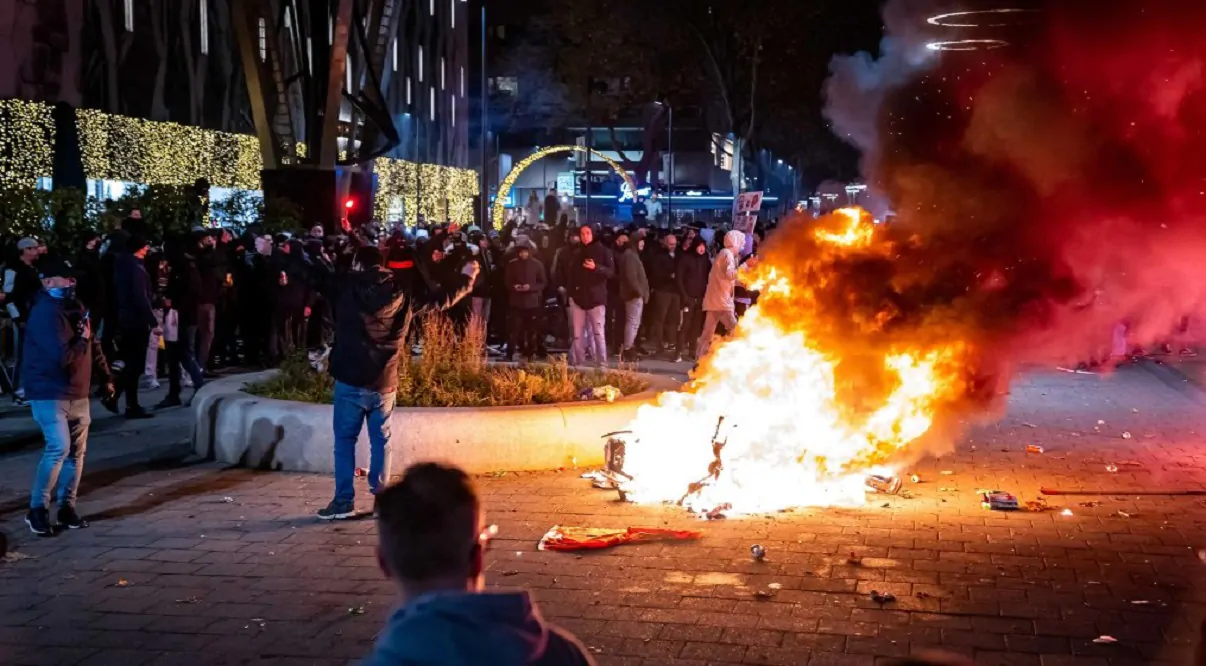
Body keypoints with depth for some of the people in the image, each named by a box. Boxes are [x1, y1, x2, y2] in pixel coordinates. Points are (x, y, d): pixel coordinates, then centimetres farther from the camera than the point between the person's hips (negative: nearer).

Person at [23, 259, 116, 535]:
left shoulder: (74, 307, 9)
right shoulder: (45, 313, -19)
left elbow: (93, 346, 17)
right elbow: (62, 356, -27)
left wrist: (106, 379, 14)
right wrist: (82, 339, -10)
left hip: (77, 392, 9)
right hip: (50, 393, -9)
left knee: (76, 451, 9)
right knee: (59, 448, -16)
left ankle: (66, 507, 19)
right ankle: (37, 509, -4)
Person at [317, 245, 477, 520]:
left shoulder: (346, 286, -5)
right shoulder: (402, 291, 3)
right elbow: (441, 298, 14)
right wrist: (466, 278, 30)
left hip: (351, 380, -2)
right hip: (384, 382, 3)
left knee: (345, 440, 6)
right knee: (381, 441, 13)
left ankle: (344, 501, 5)